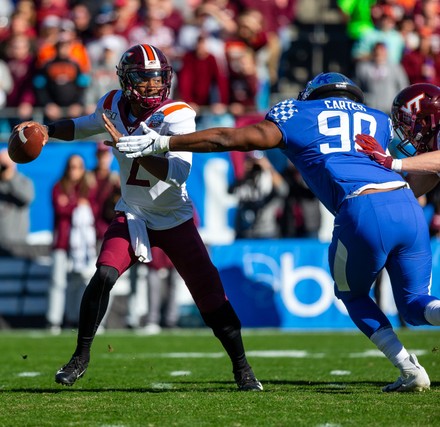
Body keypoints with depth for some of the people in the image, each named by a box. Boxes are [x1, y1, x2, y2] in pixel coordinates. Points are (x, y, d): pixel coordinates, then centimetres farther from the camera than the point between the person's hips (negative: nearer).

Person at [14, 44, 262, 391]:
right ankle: (81, 357, -2)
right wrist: (44, 130, -2)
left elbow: (178, 173, -35)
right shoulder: (114, 106, -7)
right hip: (132, 216, 3)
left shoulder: (176, 116, -23)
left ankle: (242, 368, 12)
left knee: (209, 292, -3)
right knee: (104, 277, -17)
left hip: (175, 219, -3)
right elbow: (82, 128, 15)